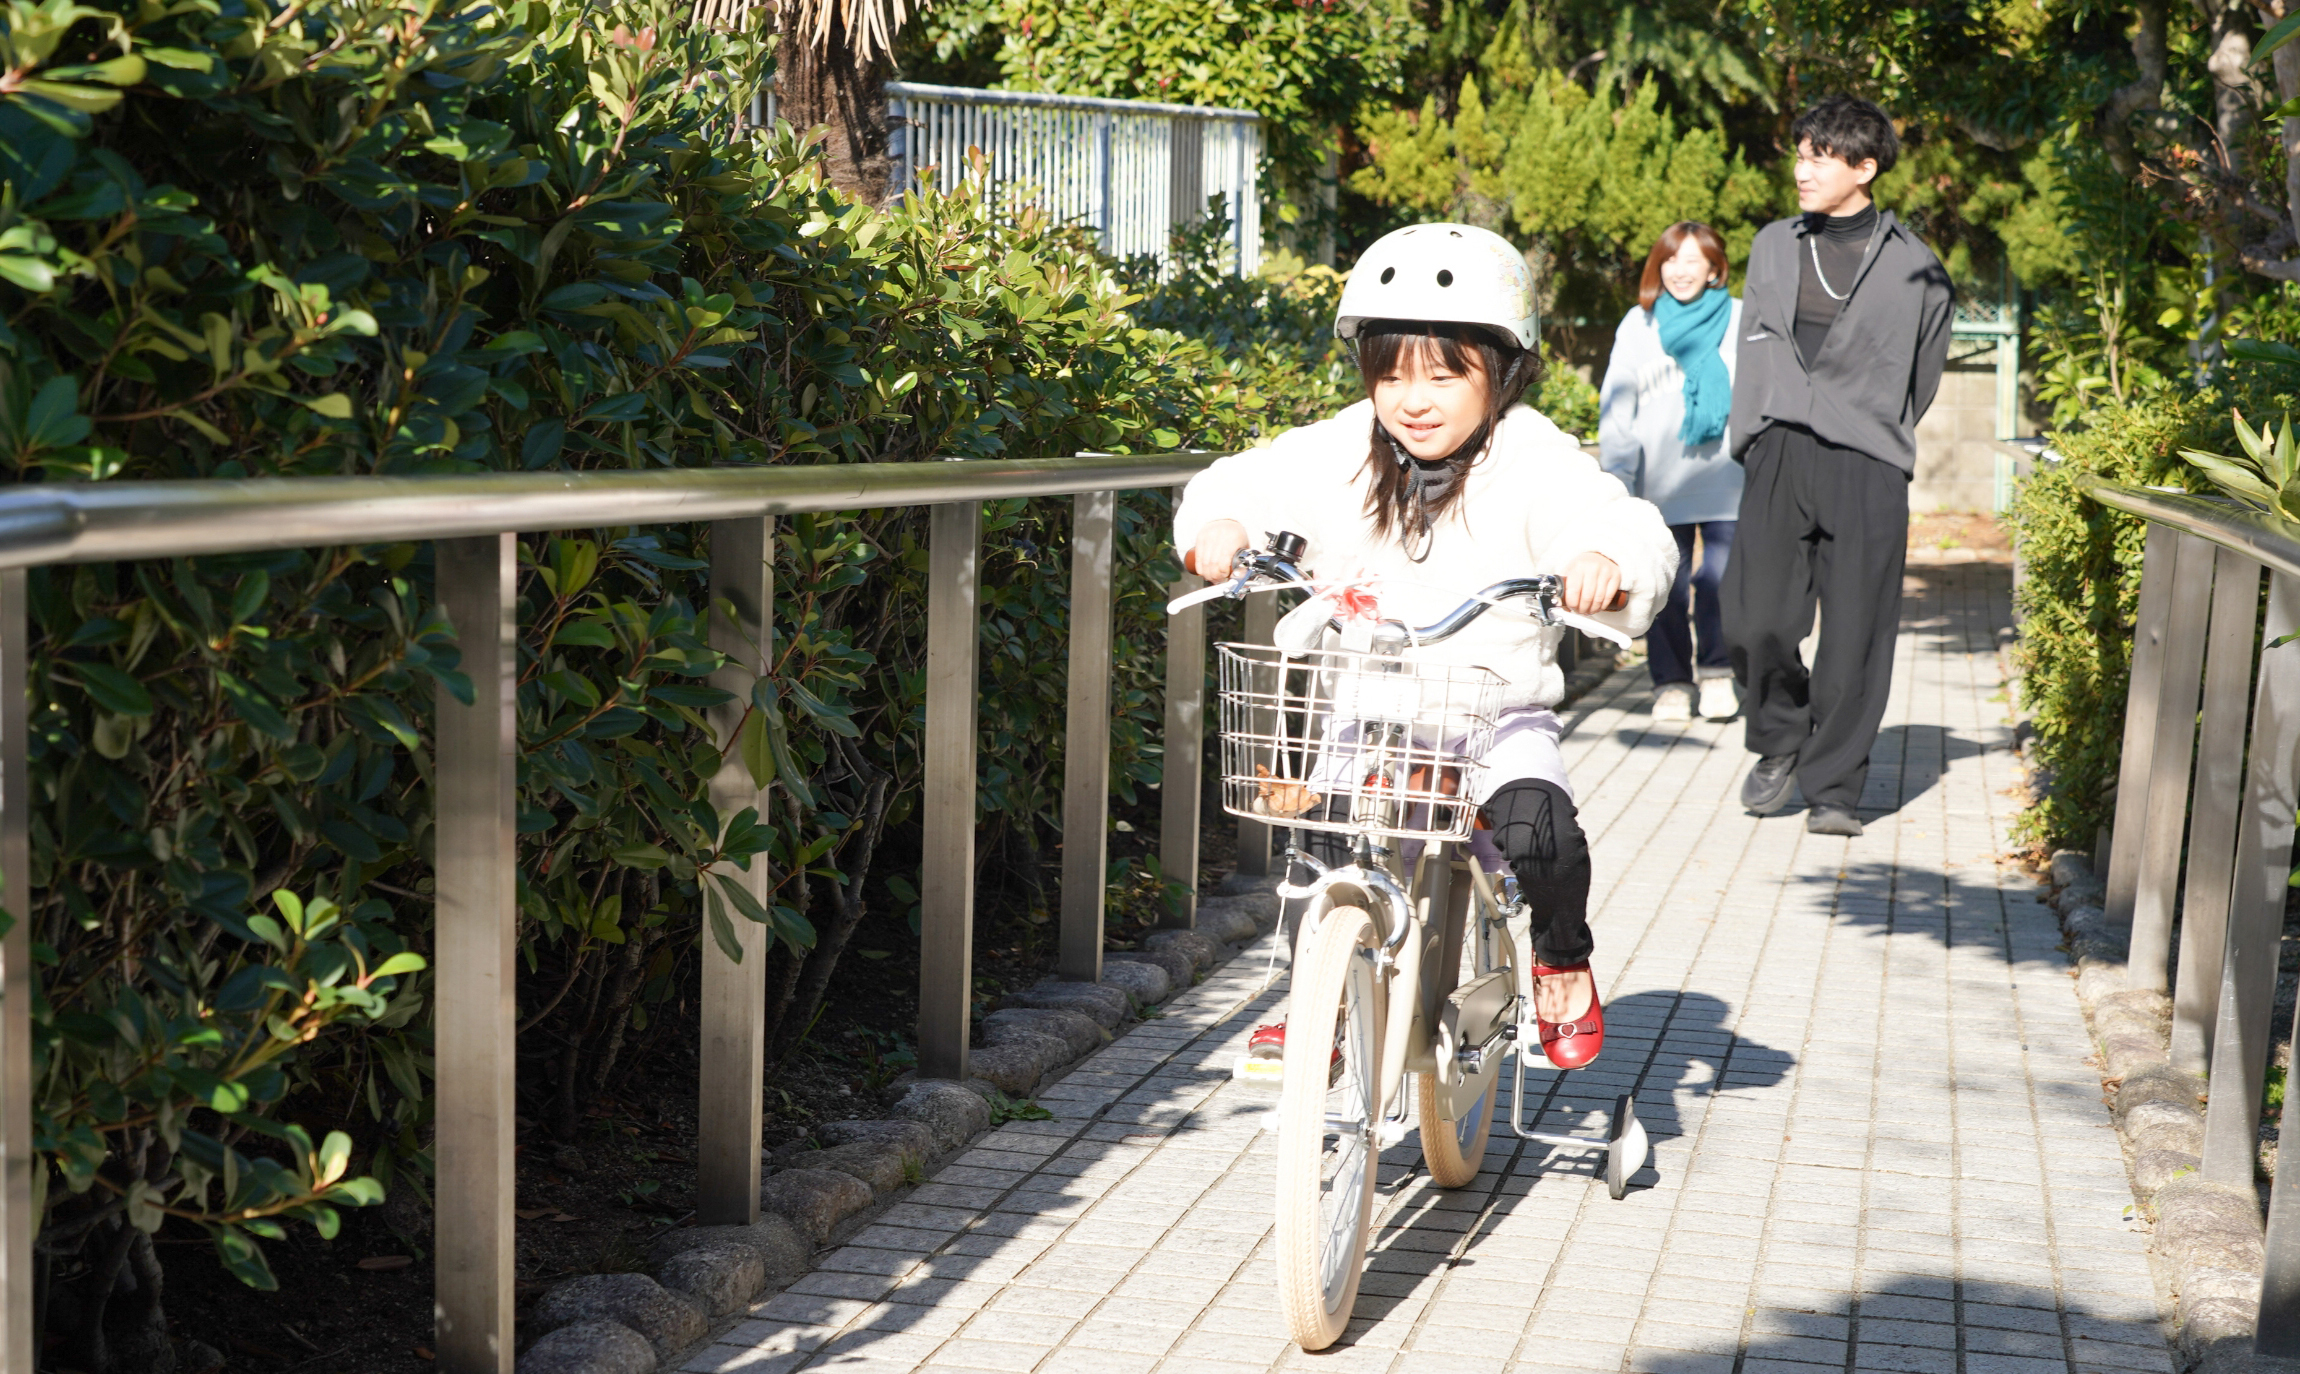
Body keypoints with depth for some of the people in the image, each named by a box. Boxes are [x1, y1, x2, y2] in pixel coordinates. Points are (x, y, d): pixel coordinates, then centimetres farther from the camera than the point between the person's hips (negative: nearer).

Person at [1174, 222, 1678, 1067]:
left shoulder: (1533, 460, -8)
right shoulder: (1339, 454, 3)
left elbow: (1631, 529, -18)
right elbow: (1247, 482, 8)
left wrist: (1605, 563, -42)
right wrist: (1221, 524, -15)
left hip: (1498, 714, -3)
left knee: (1535, 823, -28)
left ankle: (1563, 961, 5)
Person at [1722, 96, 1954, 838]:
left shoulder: (1912, 265, 5)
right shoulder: (1773, 246, 15)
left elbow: (1922, 376, 13)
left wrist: (1879, 434, 10)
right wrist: (1754, 438, 11)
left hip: (1866, 468, -2)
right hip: (1779, 455, 2)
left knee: (1856, 634, -3)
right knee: (1754, 621, -7)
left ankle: (1833, 787, 9)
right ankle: (1779, 741, 20)